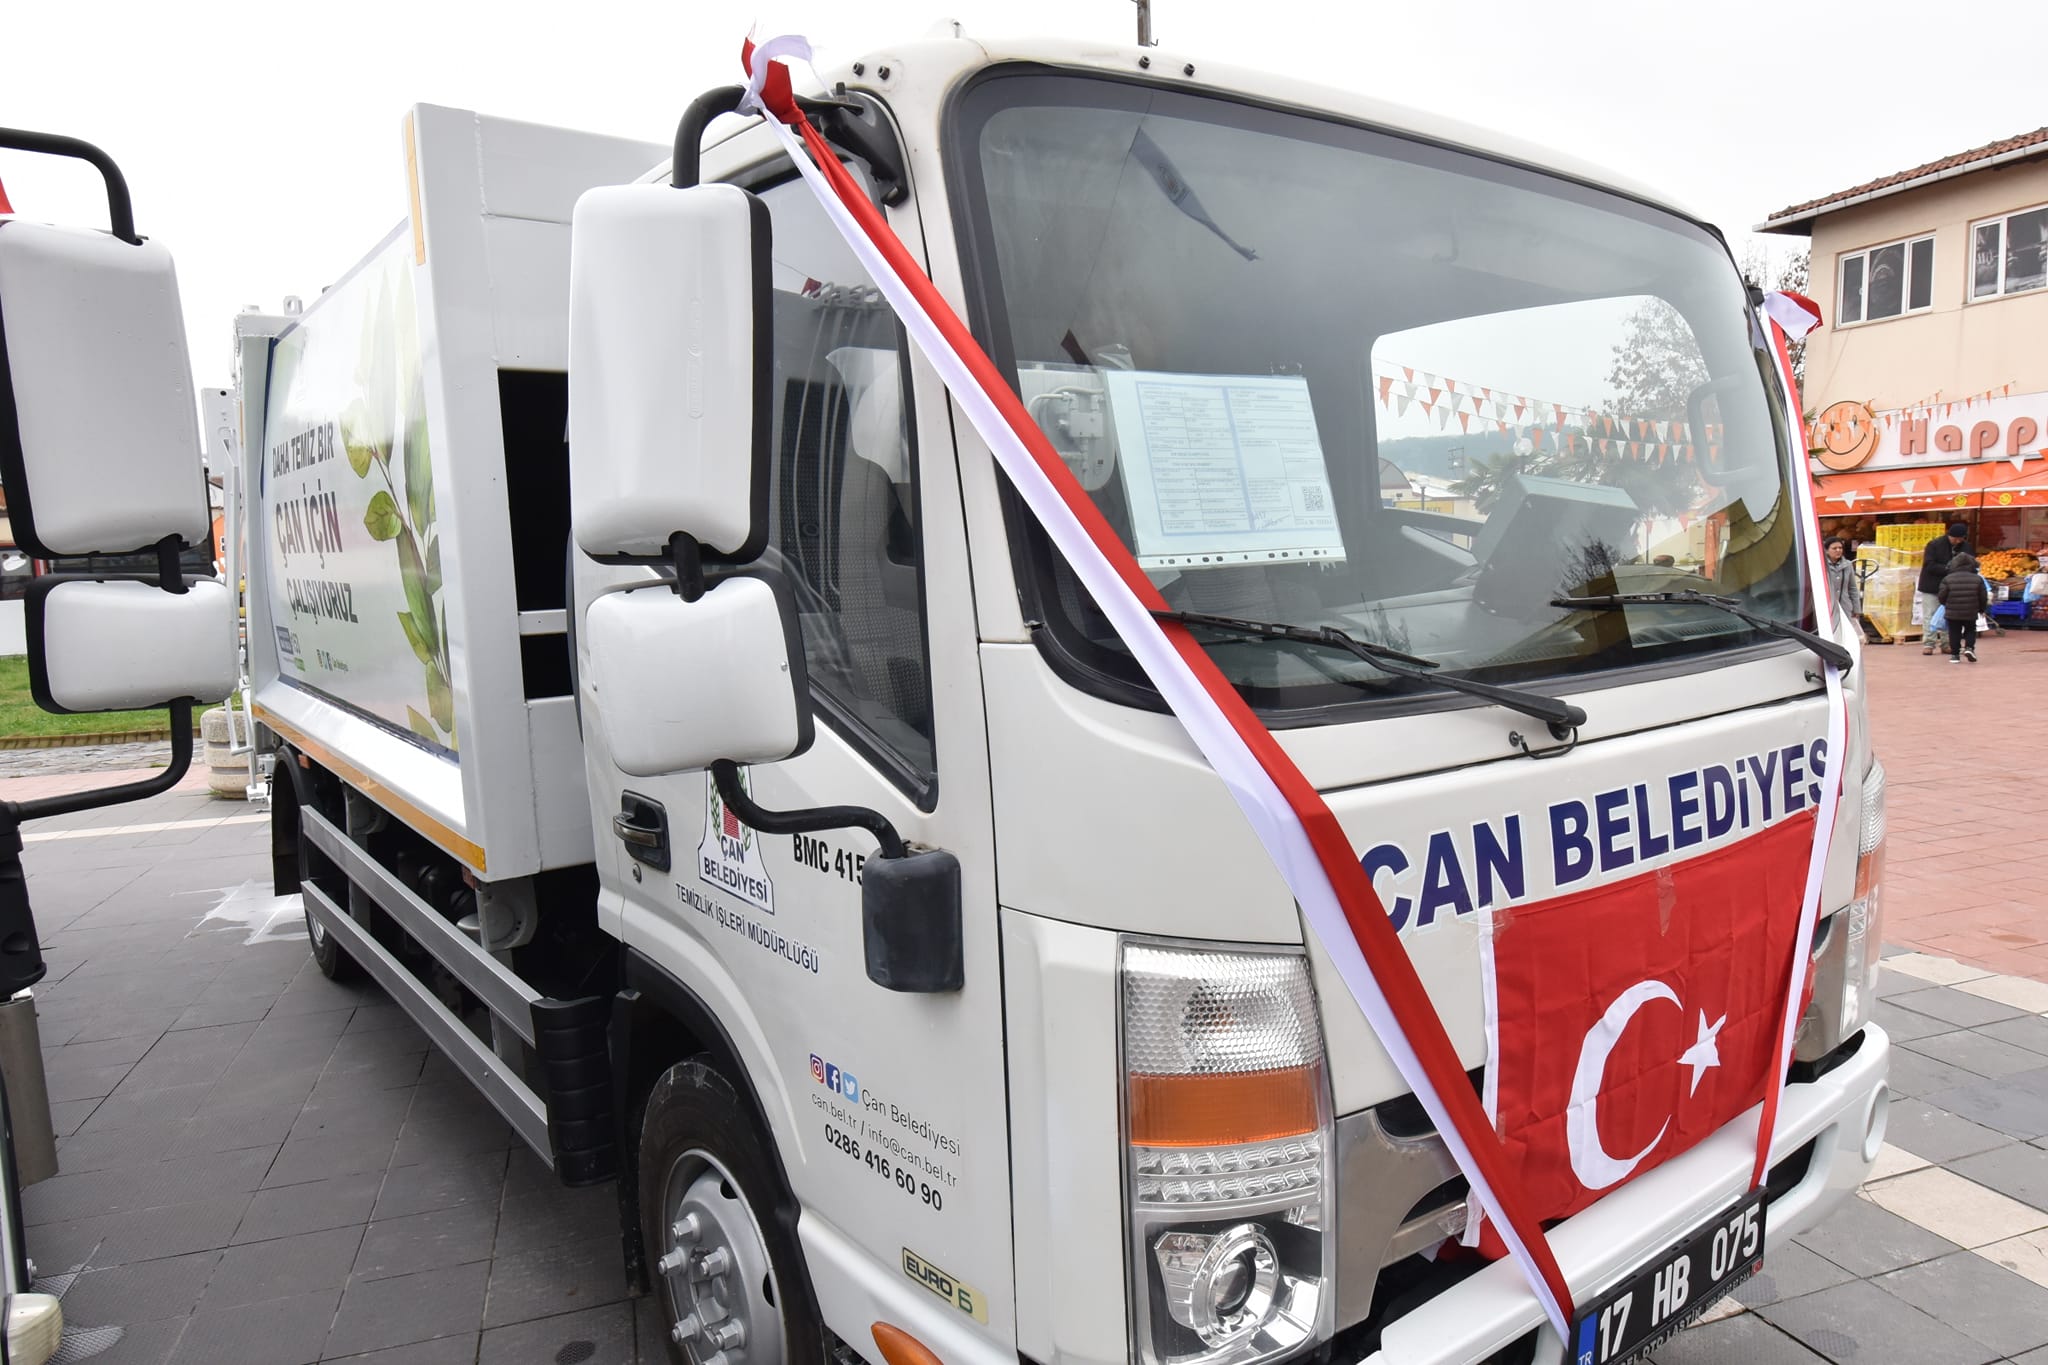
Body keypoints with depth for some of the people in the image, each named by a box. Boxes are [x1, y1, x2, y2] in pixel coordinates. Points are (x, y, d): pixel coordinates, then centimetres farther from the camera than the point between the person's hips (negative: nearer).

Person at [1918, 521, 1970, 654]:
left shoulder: (1965, 548, 4)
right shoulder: (1934, 545, -11)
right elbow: (1929, 565, -18)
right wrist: (1947, 569, -27)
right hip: (1931, 587, -4)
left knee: (1948, 616, 7)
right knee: (1930, 616, -2)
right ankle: (1928, 644, 2)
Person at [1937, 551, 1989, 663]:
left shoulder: (1948, 579, -8)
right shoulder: (1977, 579, -2)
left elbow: (1941, 596, -5)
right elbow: (1983, 597, 3)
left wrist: (1947, 605, 16)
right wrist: (1982, 608, 21)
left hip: (1952, 613, -1)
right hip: (1971, 614, 1)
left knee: (1954, 633, 7)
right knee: (1970, 630, 19)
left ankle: (1955, 654, 7)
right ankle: (1969, 647, -1)